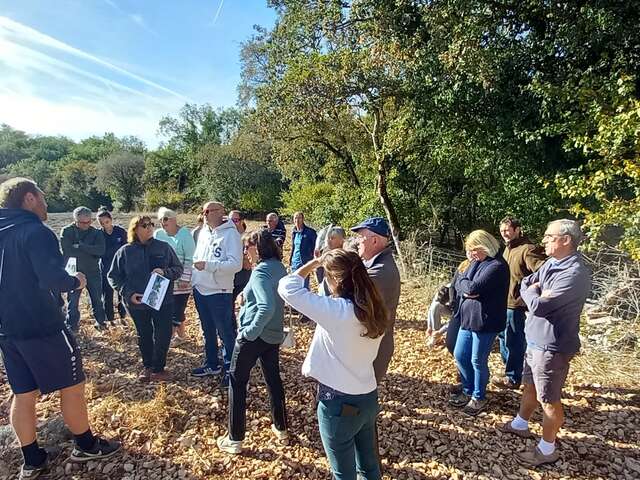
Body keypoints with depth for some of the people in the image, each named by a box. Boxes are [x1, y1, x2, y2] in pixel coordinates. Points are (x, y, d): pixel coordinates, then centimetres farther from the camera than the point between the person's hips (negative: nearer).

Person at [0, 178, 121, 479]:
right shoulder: (35, 231, -17)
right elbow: (53, 279, -28)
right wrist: (75, 281, -8)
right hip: (42, 327, -8)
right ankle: (86, 446, 23)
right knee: (72, 385, 8)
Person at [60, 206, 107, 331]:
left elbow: (101, 250, -17)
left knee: (97, 299, 12)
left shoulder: (96, 233, -2)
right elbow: (67, 251, -17)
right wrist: (90, 250, -14)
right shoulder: (67, 232, -6)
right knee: (72, 300, 8)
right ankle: (72, 325, 23)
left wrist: (80, 246, -21)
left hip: (93, 272, 1)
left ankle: (100, 321, 29)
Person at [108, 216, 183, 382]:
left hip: (163, 301, 0)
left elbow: (178, 269, 2)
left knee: (163, 335, 3)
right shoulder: (125, 251, -3)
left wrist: (165, 272, -19)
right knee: (144, 336, 16)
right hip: (137, 303, 0)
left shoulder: (164, 247, -2)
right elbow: (113, 276, 2)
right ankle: (147, 366, 36)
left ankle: (158, 368, 23)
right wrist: (128, 293, -10)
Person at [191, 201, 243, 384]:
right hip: (200, 290, 8)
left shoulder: (230, 233, -16)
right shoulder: (203, 232, 7)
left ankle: (230, 370, 20)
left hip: (219, 292, -7)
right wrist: (193, 279, 8)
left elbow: (236, 264, -24)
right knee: (208, 331, 21)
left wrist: (208, 265, -26)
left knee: (226, 332, 5)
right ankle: (211, 364, 38)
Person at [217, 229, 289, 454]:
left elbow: (267, 307, -33)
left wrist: (251, 331, -23)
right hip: (274, 334, 8)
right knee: (273, 378, 22)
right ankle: (281, 428, 37)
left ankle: (235, 439, 19)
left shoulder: (261, 271, -22)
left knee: (237, 382, 9)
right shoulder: (279, 267, 4)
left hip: (254, 336, -8)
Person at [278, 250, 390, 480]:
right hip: (369, 397, 7)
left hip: (339, 402, -6)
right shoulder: (375, 310, -6)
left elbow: (286, 287, -22)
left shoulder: (335, 311, -27)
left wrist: (315, 262, -11)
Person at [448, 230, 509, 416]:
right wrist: (465, 290, -14)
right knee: (460, 356, 15)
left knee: (478, 361, 6)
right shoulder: (477, 262, 11)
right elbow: (458, 284, 7)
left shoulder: (497, 266, -18)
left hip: (485, 321, -8)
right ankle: (468, 391, 34)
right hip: (468, 318, 9)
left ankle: (479, 398, 26)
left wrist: (463, 282, -4)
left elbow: (473, 287, -24)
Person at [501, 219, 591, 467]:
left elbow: (538, 306, -29)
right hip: (535, 339, 9)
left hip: (552, 346, -9)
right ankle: (520, 424, 45)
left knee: (548, 399, 8)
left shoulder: (574, 273, -26)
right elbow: (524, 284, 9)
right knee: (529, 385, 25)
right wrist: (534, 291, -12)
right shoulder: (551, 263, 3)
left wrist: (533, 293, -9)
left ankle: (547, 449, 27)